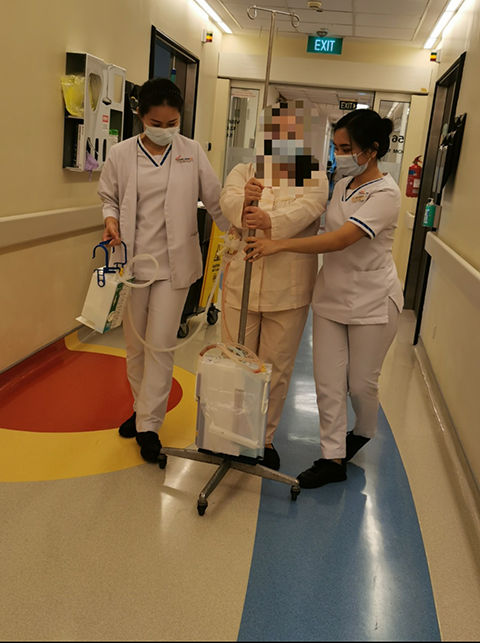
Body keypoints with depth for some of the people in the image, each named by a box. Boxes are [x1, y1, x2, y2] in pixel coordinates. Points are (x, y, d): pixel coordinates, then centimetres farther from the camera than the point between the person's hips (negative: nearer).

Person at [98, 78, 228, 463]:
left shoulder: (192, 152, -2)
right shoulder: (122, 154, -1)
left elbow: (215, 199, 1)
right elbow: (109, 198, 11)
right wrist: (111, 220, -10)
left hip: (174, 262, -1)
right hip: (133, 260, 2)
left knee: (161, 346, -2)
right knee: (135, 345, 13)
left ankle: (149, 425, 10)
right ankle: (142, 408, 33)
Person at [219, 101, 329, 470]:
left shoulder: (315, 178, 3)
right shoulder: (244, 171, 7)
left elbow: (306, 208, -20)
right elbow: (228, 199, -16)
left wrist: (272, 222, -40)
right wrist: (243, 202, -41)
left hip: (289, 290, 0)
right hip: (241, 285, 1)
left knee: (277, 369, 10)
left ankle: (265, 436, 28)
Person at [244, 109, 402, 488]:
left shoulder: (385, 194, -17)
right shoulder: (343, 185, 6)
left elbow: (340, 240, -28)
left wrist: (279, 245, -31)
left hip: (372, 302, -6)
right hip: (331, 297, 6)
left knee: (361, 383, 9)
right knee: (328, 383, 4)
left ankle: (363, 432, 40)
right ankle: (333, 458, 15)